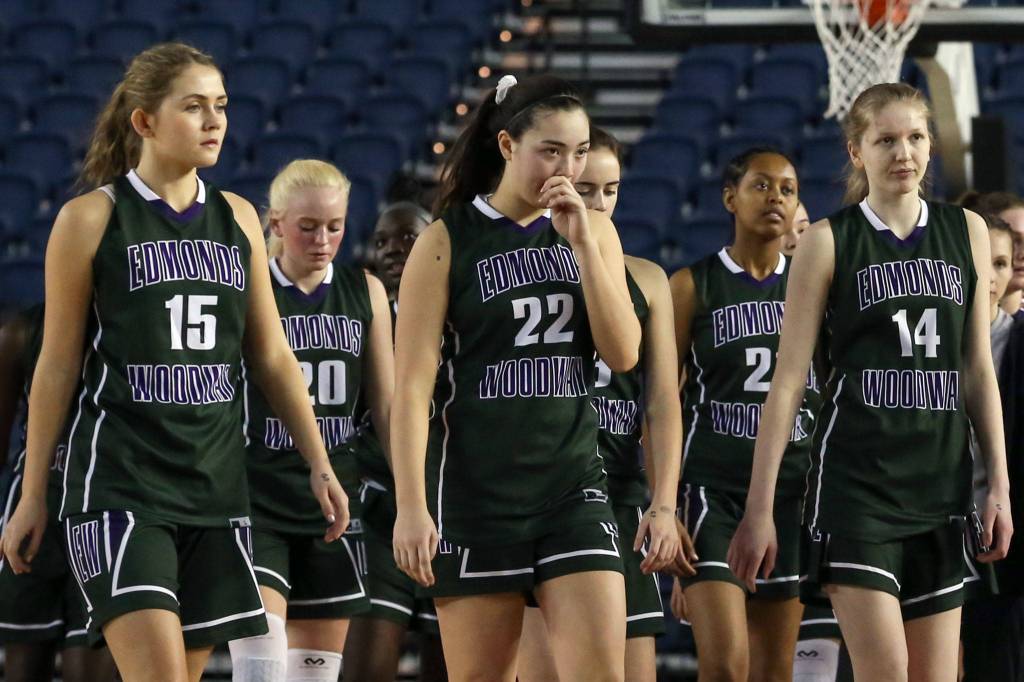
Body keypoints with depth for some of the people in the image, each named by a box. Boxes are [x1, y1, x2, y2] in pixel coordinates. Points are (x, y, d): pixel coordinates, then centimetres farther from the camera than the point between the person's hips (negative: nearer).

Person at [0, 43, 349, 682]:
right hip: (118, 480, -5)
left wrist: (320, 464, 10)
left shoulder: (238, 218, 11)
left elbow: (273, 358, 16)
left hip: (215, 482, 5)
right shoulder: (92, 218, -3)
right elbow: (58, 365, 0)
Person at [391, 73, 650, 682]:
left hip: (573, 482, 3)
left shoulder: (593, 231, 9)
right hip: (476, 489, -3)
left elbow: (623, 354, -1)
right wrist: (411, 506, -14)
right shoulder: (447, 241, -4)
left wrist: (580, 244, -8)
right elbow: (413, 384, -7)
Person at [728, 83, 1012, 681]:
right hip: (855, 476, -4)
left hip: (941, 480, 4)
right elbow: (789, 380, -2)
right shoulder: (829, 241, -1)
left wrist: (1000, 485, 7)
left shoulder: (967, 232, 11)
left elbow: (978, 369, 14)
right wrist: (760, 508, -6)